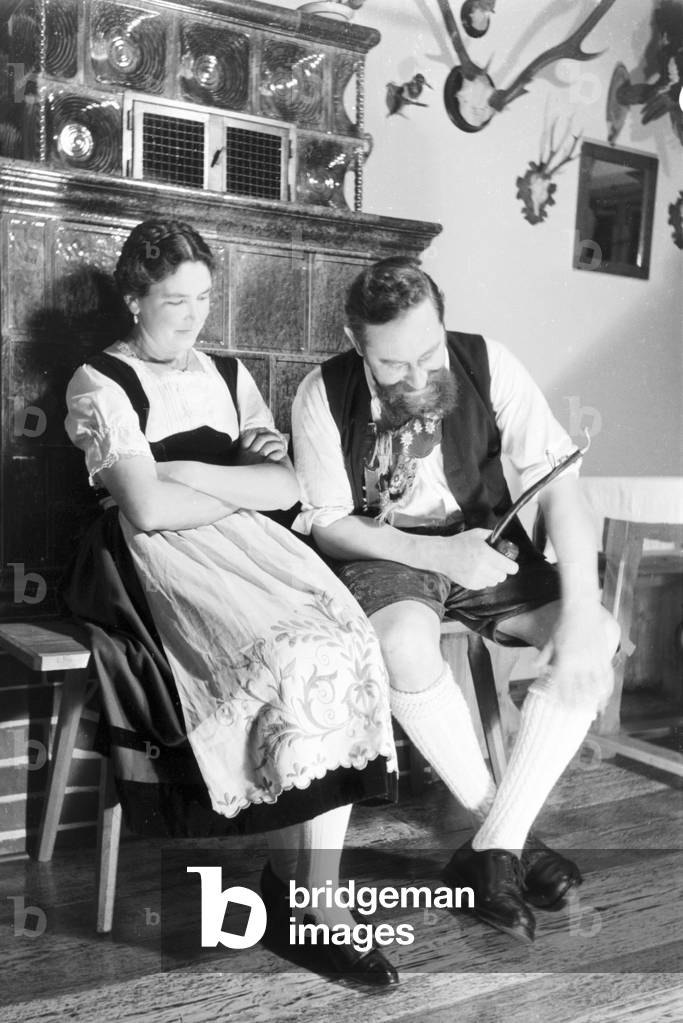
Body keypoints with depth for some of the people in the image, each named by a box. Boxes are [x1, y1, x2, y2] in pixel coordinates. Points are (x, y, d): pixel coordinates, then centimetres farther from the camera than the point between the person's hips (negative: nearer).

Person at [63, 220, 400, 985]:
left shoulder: (228, 374, 20)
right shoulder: (100, 384, 3)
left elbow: (287, 488, 8)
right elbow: (147, 508, -12)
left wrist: (189, 473, -5)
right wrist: (243, 486, 0)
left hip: (247, 546, 5)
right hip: (155, 555, -5)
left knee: (347, 650, -25)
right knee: (293, 658, -30)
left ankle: (311, 889, -19)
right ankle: (303, 886, -11)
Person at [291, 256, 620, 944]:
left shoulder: (487, 365, -12)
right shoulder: (324, 395, -13)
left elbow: (558, 484, -16)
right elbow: (325, 522, -8)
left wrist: (581, 612, -28)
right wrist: (440, 554, -23)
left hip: (483, 544, 2)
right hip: (382, 554, -2)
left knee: (597, 640, -21)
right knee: (406, 644, -36)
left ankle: (493, 850, -16)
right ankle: (506, 831, -12)